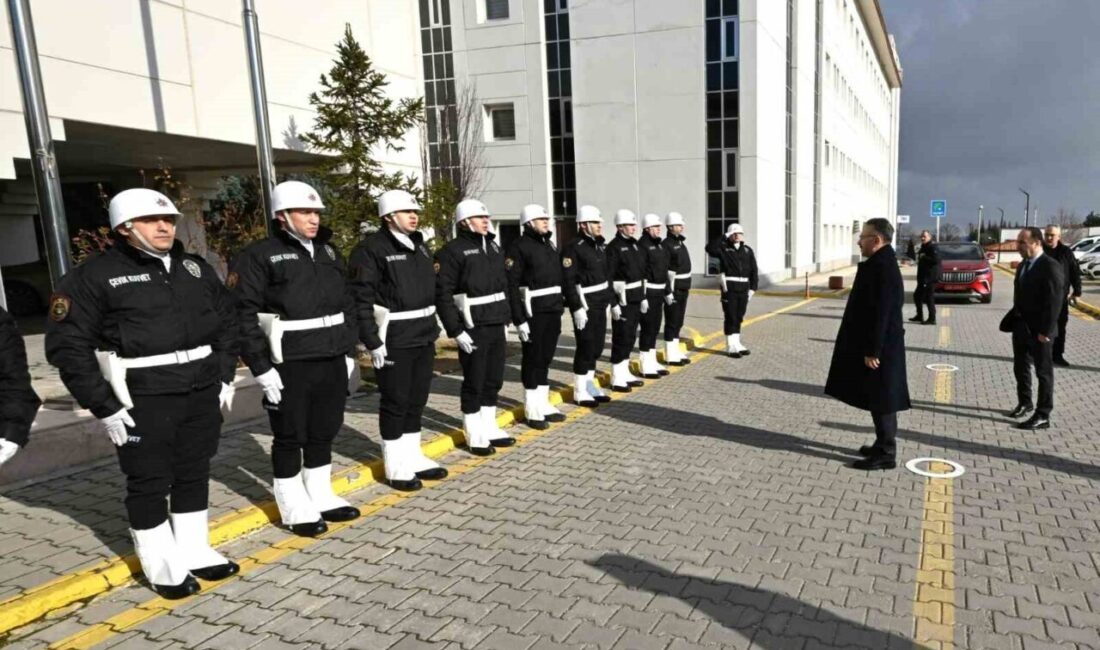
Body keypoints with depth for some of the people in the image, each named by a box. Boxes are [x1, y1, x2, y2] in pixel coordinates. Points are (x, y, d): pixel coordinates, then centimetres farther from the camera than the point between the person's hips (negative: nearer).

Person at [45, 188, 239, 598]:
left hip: (202, 392, 5)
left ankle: (195, 553, 31)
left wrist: (225, 376, 10)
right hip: (142, 400, -5)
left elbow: (226, 322, 18)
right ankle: (162, 568, 22)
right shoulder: (94, 275, -7)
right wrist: (104, 405, -13)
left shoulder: (196, 269, 10)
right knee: (149, 483, 6)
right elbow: (67, 345, -10)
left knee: (194, 475, 15)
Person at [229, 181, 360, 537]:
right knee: (290, 439, 7)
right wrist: (262, 368, -17)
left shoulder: (328, 252, 13)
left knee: (324, 433, 16)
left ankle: (322, 498, 32)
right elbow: (242, 315, -13)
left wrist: (349, 351, 12)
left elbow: (347, 304, 17)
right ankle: (295, 510, 21)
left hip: (332, 361, 6)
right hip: (289, 367, -6)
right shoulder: (259, 256, -8)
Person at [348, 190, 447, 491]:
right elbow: (360, 299, -17)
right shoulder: (371, 248, -12)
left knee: (417, 400, 15)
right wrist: (373, 342, -19)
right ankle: (396, 467, 15)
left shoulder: (419, 245, 13)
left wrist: (432, 326, 15)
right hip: (393, 341, -7)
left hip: (424, 337, 7)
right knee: (395, 403, 3)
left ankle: (414, 457, 29)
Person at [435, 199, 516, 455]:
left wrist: (505, 318, 14)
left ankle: (490, 429, 28)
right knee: (474, 383, 2)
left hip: (496, 326, 7)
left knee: (494, 380, 14)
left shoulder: (493, 247, 14)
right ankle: (475, 436, 15)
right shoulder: (453, 251, -11)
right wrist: (455, 330, -18)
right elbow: (442, 293, -15)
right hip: (472, 329, -7)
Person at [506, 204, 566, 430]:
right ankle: (532, 410, 11)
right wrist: (519, 319, -19)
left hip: (553, 311, 7)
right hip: (533, 312, -7)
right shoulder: (518, 247, -10)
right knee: (533, 360, 1)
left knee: (546, 358, 14)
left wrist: (560, 308, 14)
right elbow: (511, 285, -16)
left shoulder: (550, 245, 15)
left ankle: (543, 404, 24)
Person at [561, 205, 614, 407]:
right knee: (586, 346, -2)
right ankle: (580, 391, 9)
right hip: (584, 304, -8)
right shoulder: (573, 248, -14)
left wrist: (610, 300, 15)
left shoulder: (601, 246, 12)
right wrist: (577, 308, -22)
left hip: (600, 303, 8)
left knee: (597, 345, 13)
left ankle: (590, 385, 26)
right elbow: (568, 281, -19)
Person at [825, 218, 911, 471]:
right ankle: (883, 446, 27)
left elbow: (881, 313, -23)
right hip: (877, 345, 10)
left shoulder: (882, 267, -20)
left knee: (881, 400, -1)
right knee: (879, 400, 17)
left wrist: (872, 351, -21)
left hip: (880, 348, -10)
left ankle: (886, 454, 8)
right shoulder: (881, 264, 11)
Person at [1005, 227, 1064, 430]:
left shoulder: (1051, 266, -16)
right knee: (1020, 368, 18)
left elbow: (1055, 301, -19)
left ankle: (1043, 416, 9)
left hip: (1039, 330, -8)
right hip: (1021, 327, 8)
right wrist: (1012, 321, 9)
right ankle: (1024, 403, 35)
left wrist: (1045, 330, -21)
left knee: (1043, 372, 2)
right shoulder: (1023, 266, 10)